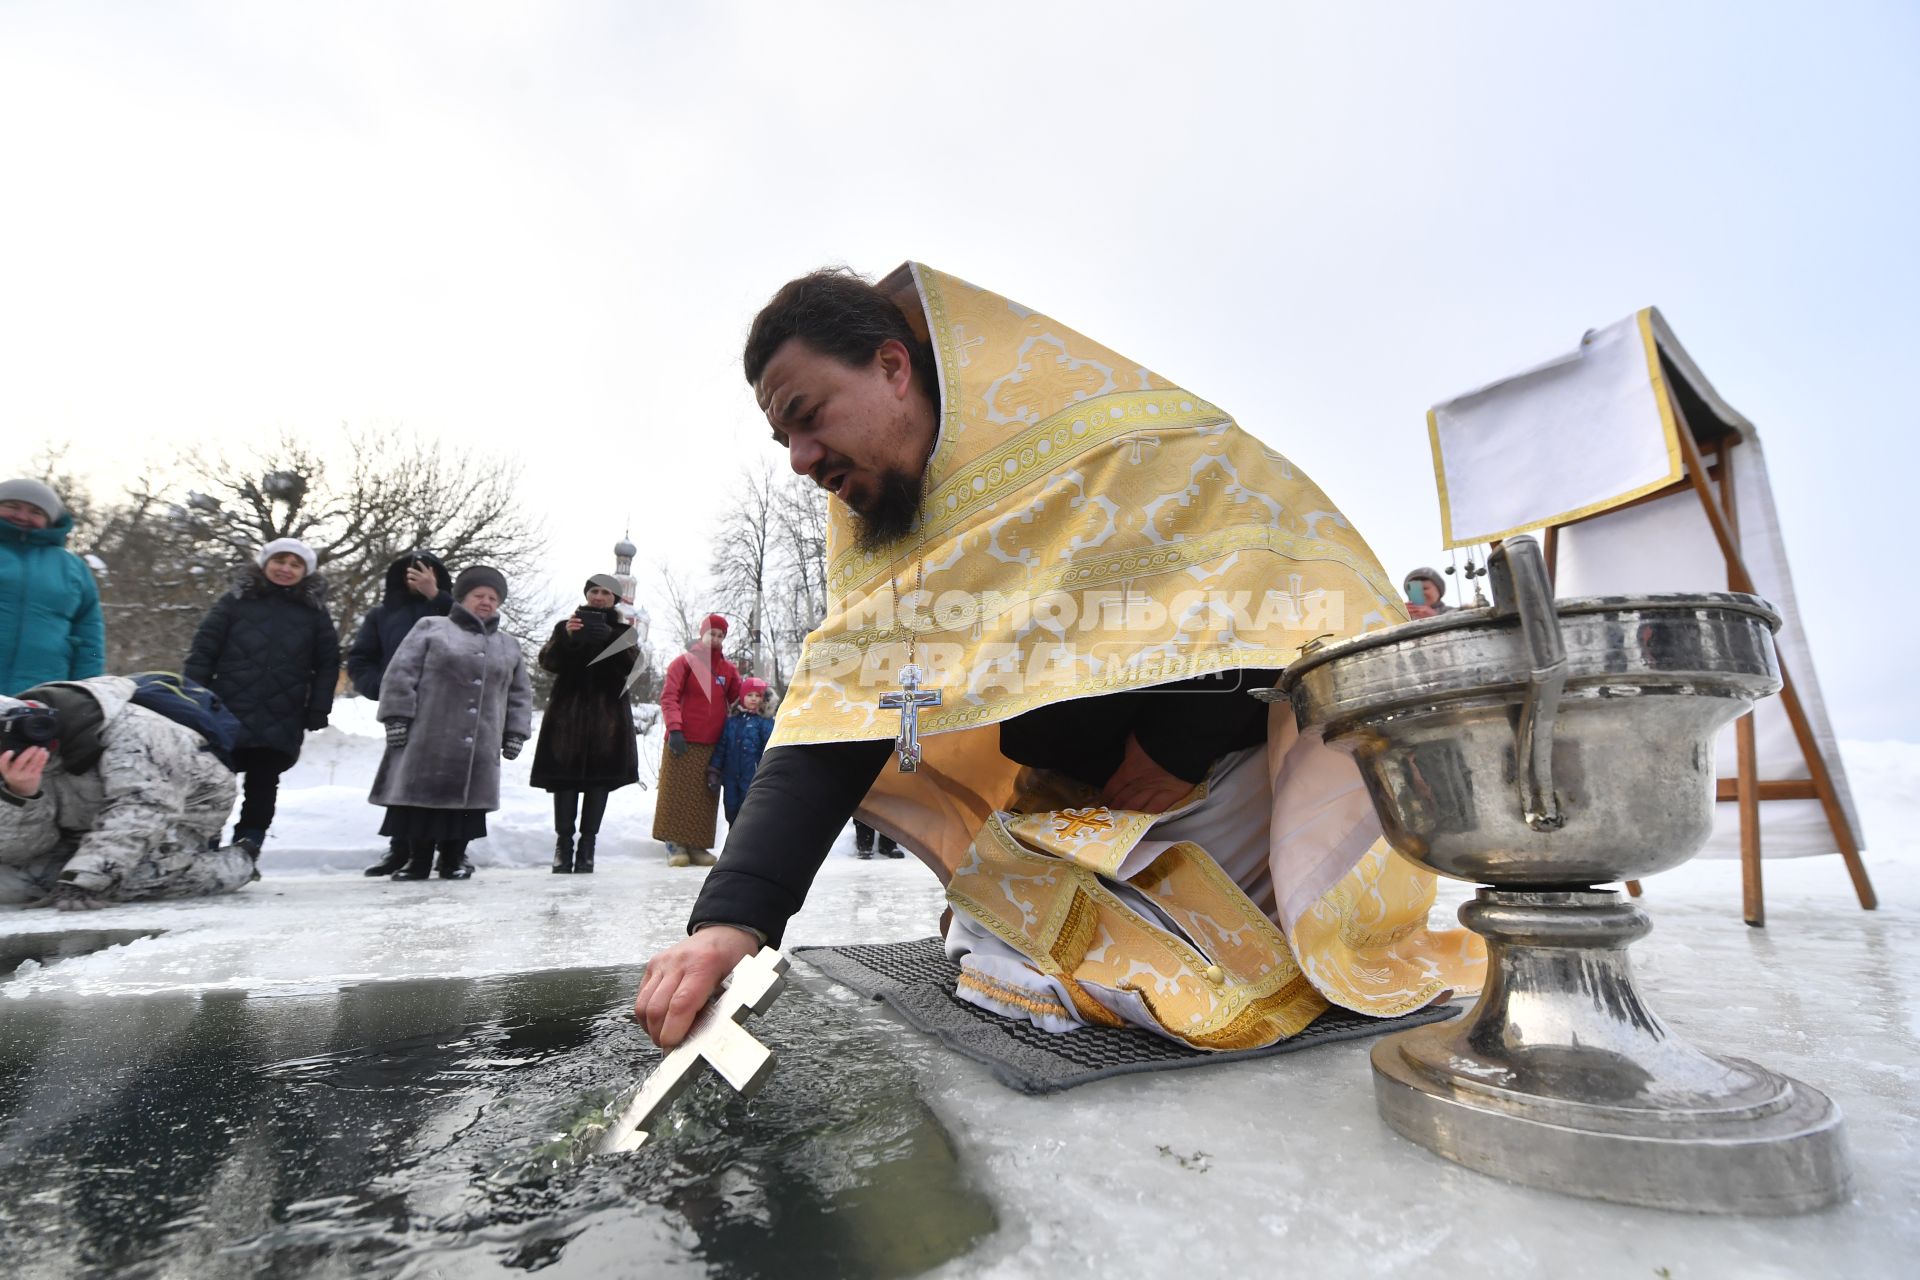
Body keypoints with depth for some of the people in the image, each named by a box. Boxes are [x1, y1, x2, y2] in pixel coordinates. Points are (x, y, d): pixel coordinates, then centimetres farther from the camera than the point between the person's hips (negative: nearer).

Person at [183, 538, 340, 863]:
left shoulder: (314, 611, 8)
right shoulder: (235, 601, 6)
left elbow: (329, 663, 6)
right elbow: (202, 650, 3)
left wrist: (318, 711, -1)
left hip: (281, 723, 0)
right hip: (227, 715, 0)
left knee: (263, 787, 4)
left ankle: (245, 850, 10)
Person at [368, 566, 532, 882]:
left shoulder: (509, 645, 18)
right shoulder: (431, 628, 6)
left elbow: (521, 693, 18)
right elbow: (400, 674, -1)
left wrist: (516, 732, 9)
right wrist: (397, 716, -10)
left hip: (479, 748, 3)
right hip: (428, 738, -3)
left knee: (466, 799, 4)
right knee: (422, 795, 1)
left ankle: (453, 860, 17)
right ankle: (418, 860, 15)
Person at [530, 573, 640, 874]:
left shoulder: (623, 631, 12)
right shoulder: (566, 625, 15)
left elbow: (632, 664, -6)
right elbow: (548, 661, -1)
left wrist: (609, 638, -22)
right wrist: (566, 637, -20)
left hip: (608, 715, 0)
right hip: (568, 714, 1)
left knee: (600, 779, -4)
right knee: (565, 778, -6)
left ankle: (587, 845, 1)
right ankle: (563, 843, -2)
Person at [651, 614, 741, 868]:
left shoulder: (728, 669, 12)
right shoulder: (684, 662, 0)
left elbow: (738, 699, 16)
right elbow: (668, 697, -6)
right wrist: (674, 728, -16)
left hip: (712, 745, 4)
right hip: (682, 741, -4)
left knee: (704, 797, 4)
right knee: (678, 792, -1)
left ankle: (696, 845, 9)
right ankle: (674, 844, 5)